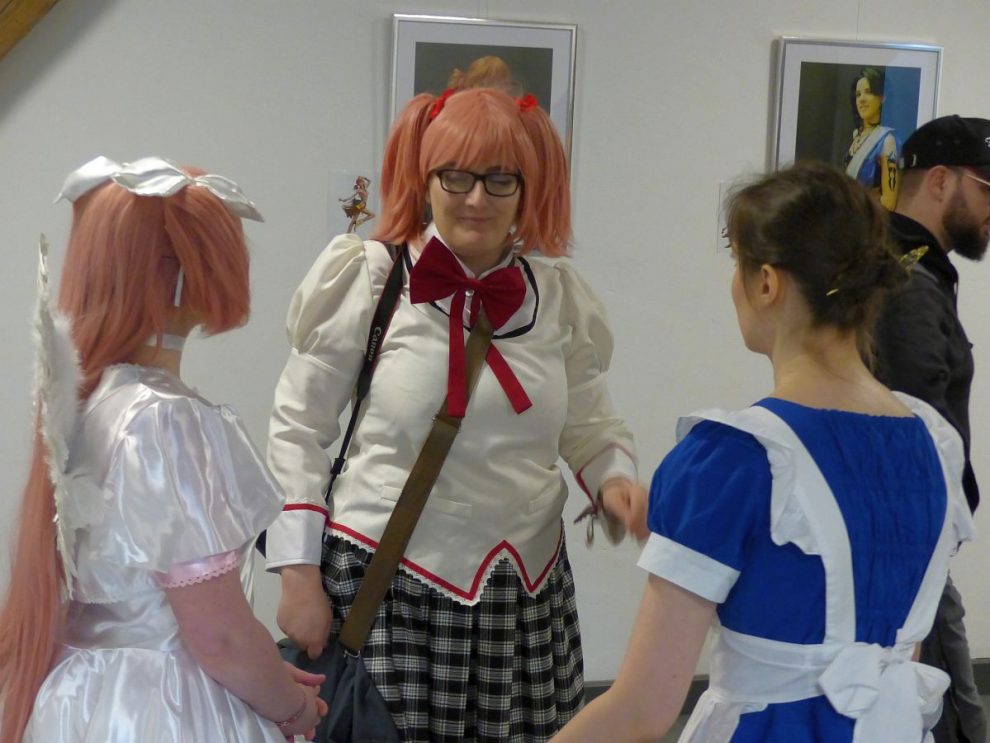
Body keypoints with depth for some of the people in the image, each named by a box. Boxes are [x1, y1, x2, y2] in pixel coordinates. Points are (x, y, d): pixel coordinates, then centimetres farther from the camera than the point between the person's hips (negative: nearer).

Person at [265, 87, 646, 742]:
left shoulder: (560, 296, 4)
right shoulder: (368, 279, -5)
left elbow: (594, 427, 15)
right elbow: (299, 430, -1)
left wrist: (615, 482, -7)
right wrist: (299, 576, -5)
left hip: (526, 589, 3)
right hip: (385, 587, -3)